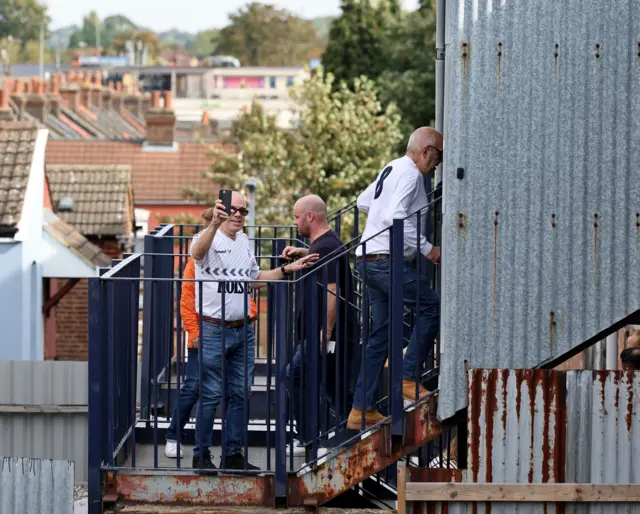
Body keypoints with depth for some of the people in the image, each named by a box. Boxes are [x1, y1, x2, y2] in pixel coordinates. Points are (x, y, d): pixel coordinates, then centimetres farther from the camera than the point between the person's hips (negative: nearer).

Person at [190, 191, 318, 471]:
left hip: (243, 330, 7)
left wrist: (288, 269, 17)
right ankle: (201, 455, 5)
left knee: (240, 394, 9)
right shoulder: (208, 238, -9)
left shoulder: (244, 241, 15)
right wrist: (215, 224, -53)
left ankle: (233, 454, 18)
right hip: (213, 330, -7)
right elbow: (198, 252, -35)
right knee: (211, 395, -4)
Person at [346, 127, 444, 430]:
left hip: (368, 260, 10)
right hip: (385, 259, -10)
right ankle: (408, 379, -9)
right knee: (430, 306, -8)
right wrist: (427, 249, -19)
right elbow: (396, 217, -22)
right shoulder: (410, 174, -10)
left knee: (380, 334, 9)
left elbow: (363, 202, 33)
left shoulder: (391, 169, 21)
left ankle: (361, 410, 7)